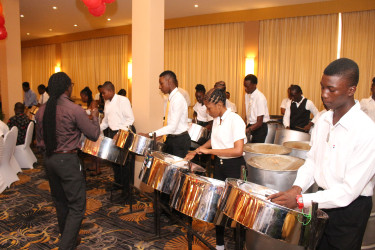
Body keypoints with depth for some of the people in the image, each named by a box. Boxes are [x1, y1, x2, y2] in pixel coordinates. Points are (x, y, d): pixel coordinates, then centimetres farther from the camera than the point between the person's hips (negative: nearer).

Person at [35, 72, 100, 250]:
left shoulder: (41, 111, 3)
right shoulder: (74, 109, -17)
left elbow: (39, 141, 10)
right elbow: (94, 135, -11)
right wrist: (94, 117, 5)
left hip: (48, 159, 8)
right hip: (67, 160, -7)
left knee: (60, 202, 21)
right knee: (77, 206, 2)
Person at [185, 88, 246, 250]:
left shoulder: (235, 121, -20)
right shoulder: (216, 120, 4)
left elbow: (238, 150, -27)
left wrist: (209, 151, -25)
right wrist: (196, 151, 9)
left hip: (234, 166, -7)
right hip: (219, 164, 8)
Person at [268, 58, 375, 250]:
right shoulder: (323, 120, -3)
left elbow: (349, 191, -24)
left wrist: (300, 201, -26)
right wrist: (297, 188, -11)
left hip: (350, 208, -5)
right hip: (323, 199, 6)